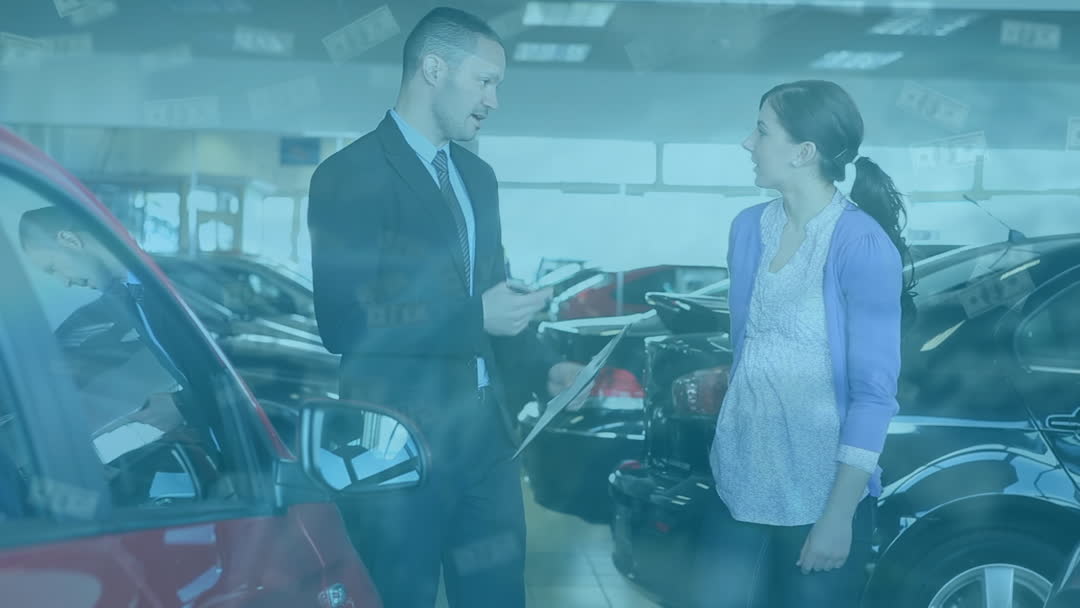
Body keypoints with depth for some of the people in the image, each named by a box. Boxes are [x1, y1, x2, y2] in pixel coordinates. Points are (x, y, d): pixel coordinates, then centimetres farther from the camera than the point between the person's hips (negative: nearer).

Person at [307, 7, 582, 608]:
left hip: (485, 432, 7)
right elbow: (344, 323, -18)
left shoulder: (477, 175, 14)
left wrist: (542, 367, 4)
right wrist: (475, 320, -21)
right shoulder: (350, 174, -10)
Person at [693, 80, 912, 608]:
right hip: (740, 482, 5)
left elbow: (874, 392, -15)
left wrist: (840, 514, -17)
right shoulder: (749, 228, 4)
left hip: (819, 495, -5)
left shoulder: (862, 243, -15)